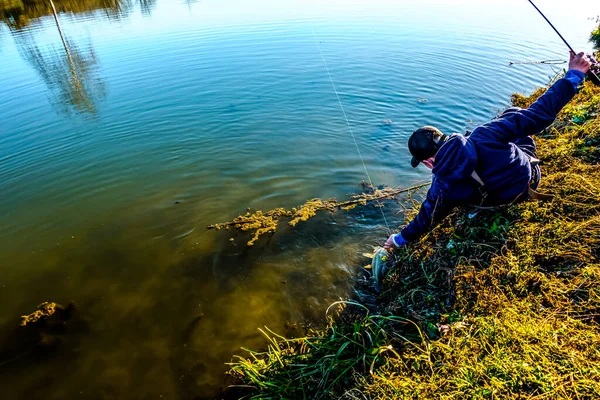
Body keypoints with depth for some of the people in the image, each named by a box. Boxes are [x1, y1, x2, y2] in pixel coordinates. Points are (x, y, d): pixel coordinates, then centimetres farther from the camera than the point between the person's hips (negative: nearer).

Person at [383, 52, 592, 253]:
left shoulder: (442, 188, -32)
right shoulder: (483, 136, -36)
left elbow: (425, 219, -16)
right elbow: (538, 115, -29)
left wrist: (399, 239, 0)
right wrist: (573, 75, -18)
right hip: (531, 173, 0)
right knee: (514, 114, 16)